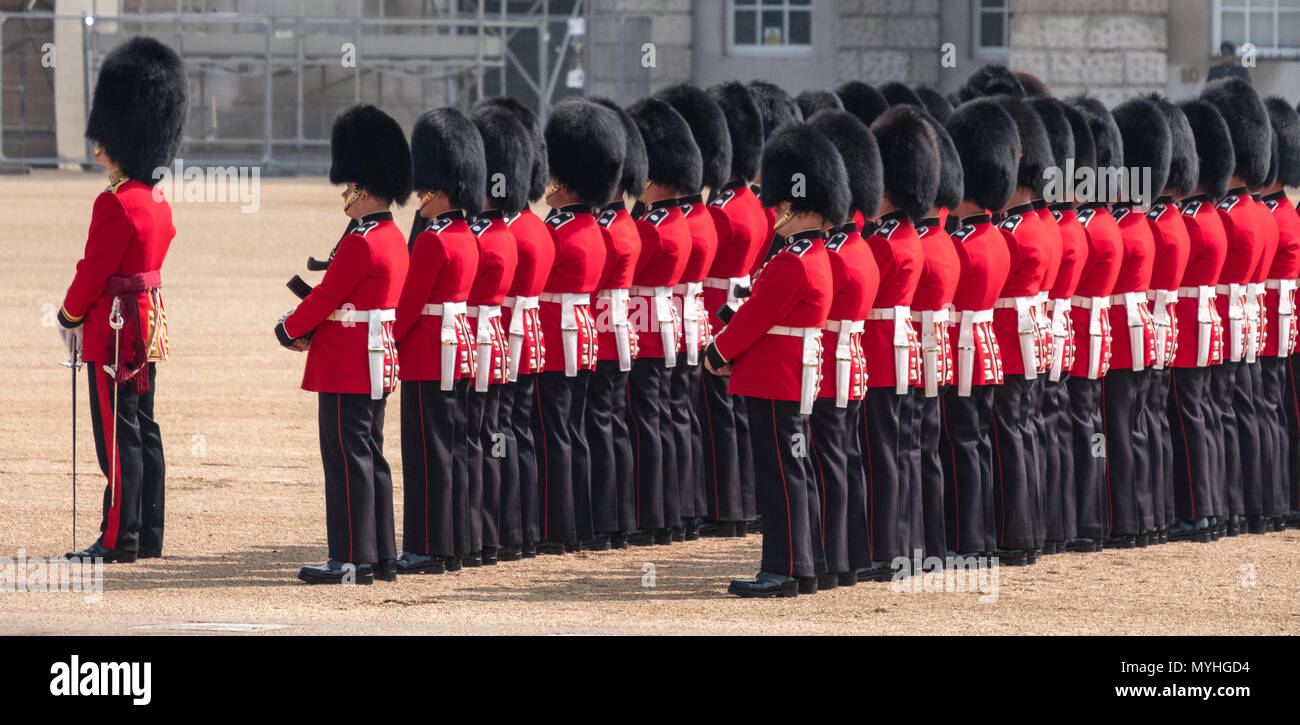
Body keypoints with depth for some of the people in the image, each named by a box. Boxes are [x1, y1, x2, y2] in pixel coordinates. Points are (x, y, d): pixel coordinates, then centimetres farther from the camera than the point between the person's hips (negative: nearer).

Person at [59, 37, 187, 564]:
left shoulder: (116, 205, -20)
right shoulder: (156, 201, 10)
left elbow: (94, 271, -17)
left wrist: (70, 317, 0)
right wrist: (86, 315, 16)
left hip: (114, 331, -9)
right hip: (149, 329, 10)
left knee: (118, 434, -5)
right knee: (143, 431, 12)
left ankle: (119, 540, -2)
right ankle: (148, 536, 17)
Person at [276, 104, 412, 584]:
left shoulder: (360, 243, -19)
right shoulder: (394, 239, 12)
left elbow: (325, 299, -15)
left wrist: (290, 330, 2)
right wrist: (311, 329, 7)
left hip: (348, 370, -10)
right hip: (378, 366, 10)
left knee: (348, 459, -6)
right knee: (370, 458, 14)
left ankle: (351, 561, -5)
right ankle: (382, 556, 17)